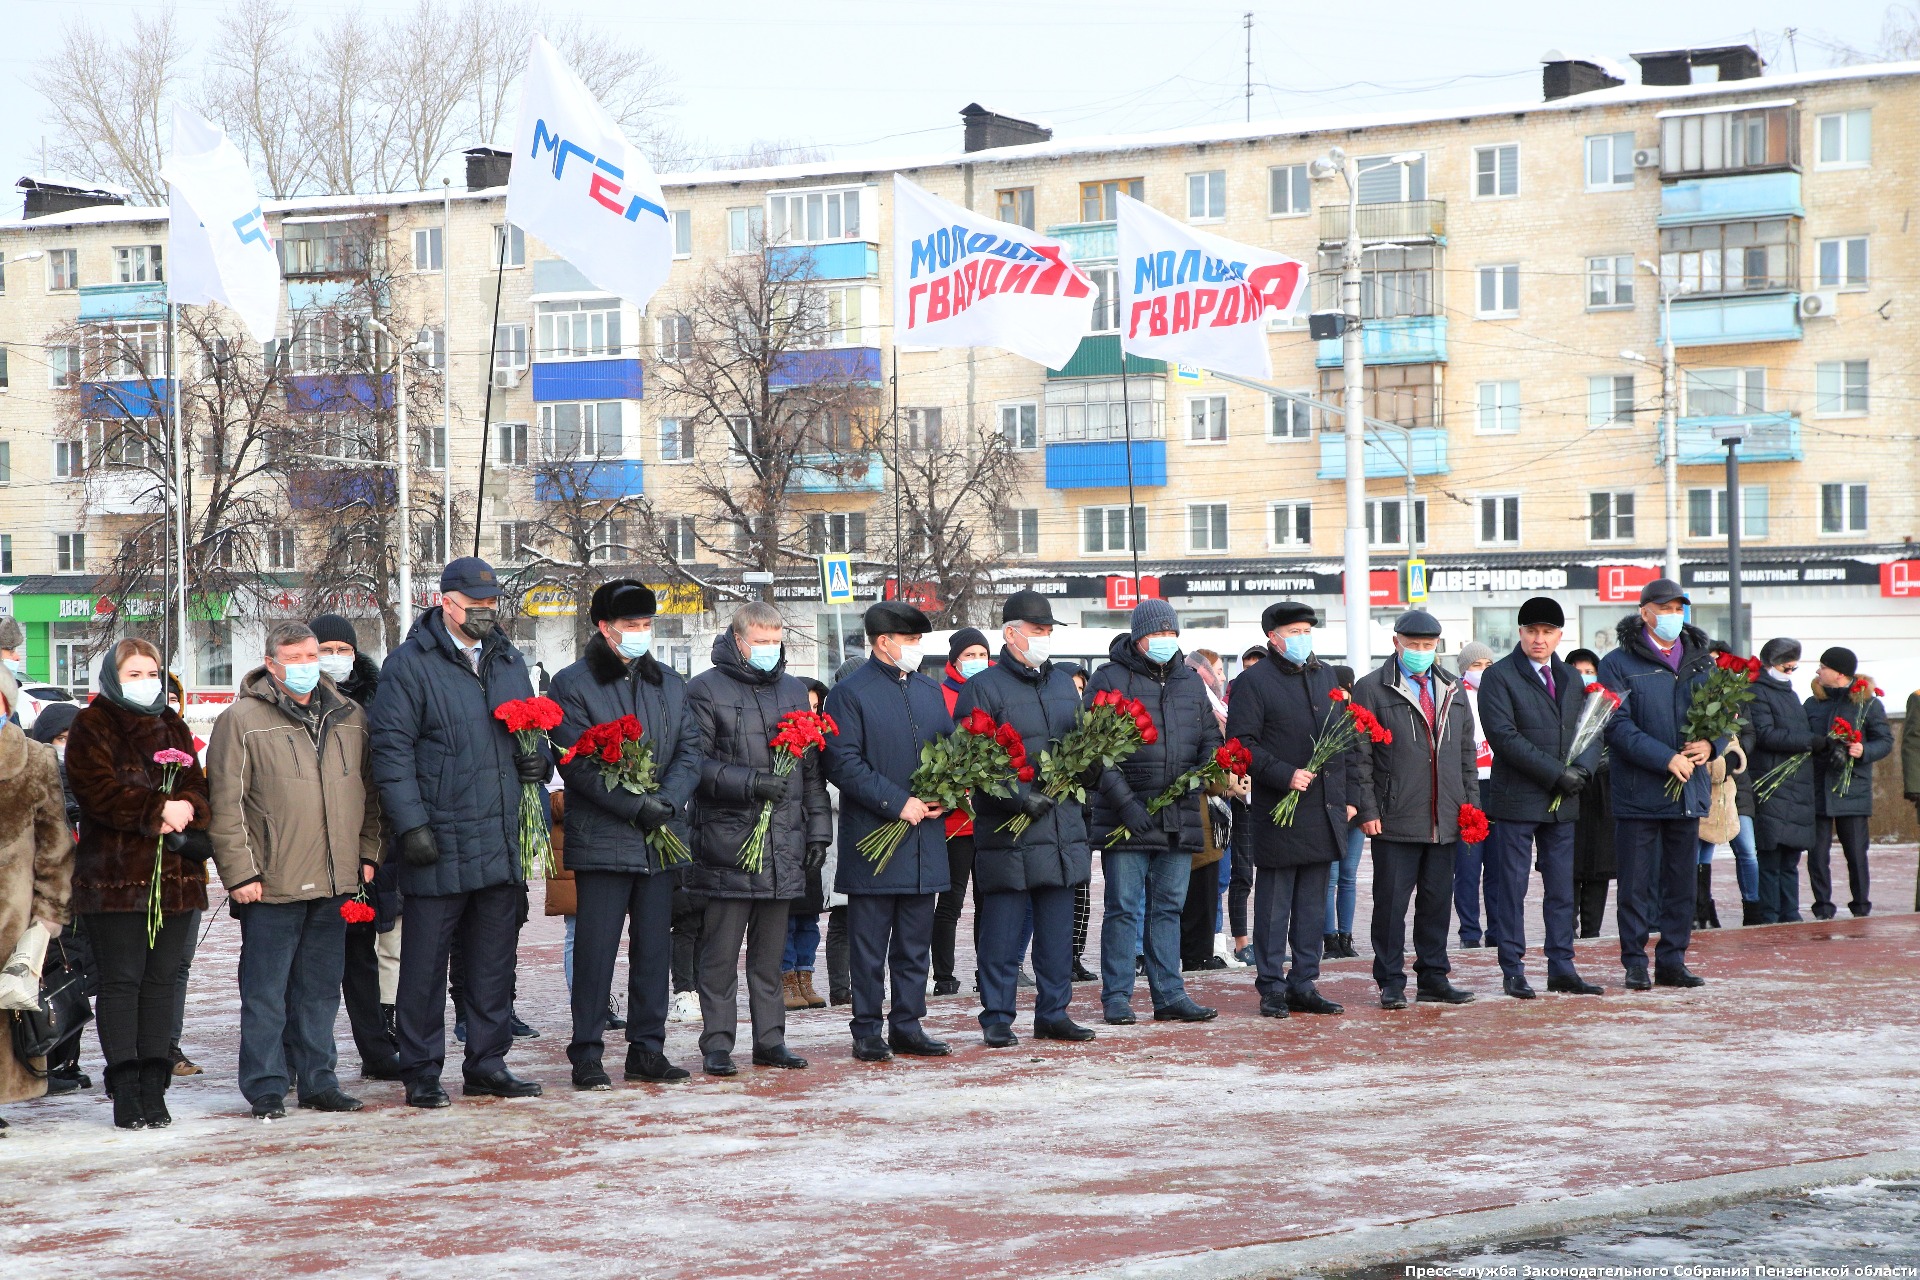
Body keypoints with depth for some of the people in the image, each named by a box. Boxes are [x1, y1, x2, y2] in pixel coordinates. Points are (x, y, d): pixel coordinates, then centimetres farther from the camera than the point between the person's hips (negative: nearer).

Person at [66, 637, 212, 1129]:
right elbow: (99, 791, -13)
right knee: (122, 979, -3)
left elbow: (198, 788, 11)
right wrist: (159, 809, -18)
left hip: (174, 874, 5)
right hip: (115, 875, -5)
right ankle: (126, 1091, -1)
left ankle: (154, 1087, 8)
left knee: (162, 979, 5)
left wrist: (186, 810, -12)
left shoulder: (174, 728, 18)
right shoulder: (91, 728, 1)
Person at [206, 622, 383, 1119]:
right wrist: (240, 873, -11)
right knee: (266, 991, 0)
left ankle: (317, 1081, 19)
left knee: (321, 989, 12)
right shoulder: (242, 721, -5)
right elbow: (226, 804, -8)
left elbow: (367, 792, 20)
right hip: (271, 886, -5)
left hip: (335, 883, 5)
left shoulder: (349, 718, 12)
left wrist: (368, 854, 12)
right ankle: (266, 1087, 7)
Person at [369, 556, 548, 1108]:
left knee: (494, 959, 11)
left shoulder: (509, 661, 16)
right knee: (425, 963, 0)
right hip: (438, 842, -6)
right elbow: (392, 749, -9)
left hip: (502, 842, 6)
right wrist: (411, 825, -16)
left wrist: (538, 760, 4)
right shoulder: (410, 664, -5)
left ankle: (488, 1065, 20)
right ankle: (421, 1072, 8)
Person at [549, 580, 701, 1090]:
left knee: (654, 948, 9)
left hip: (661, 836, 5)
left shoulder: (669, 682, 14)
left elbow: (689, 748, 8)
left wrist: (666, 800, -10)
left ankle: (647, 1049, 17)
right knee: (595, 949, -4)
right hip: (602, 839, -5)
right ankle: (586, 1056, 3)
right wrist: (636, 805, -18)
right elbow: (576, 763, -11)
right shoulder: (572, 684, -3)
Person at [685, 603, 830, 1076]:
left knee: (770, 950, 10)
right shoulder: (706, 689, -2)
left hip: (783, 842, 5)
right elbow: (694, 762, -9)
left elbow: (812, 767, 19)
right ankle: (717, 1045, 3)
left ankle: (770, 1039, 16)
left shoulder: (794, 690, 17)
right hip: (726, 839, -5)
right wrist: (748, 783, -18)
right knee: (721, 951, -2)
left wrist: (817, 829, 14)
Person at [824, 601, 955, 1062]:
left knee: (915, 942, 10)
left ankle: (907, 1025, 17)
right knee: (869, 943, 0)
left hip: (925, 837, 6)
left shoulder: (929, 690, 15)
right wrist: (897, 803, -18)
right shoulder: (850, 693, -6)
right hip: (873, 837, -6)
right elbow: (844, 764, -13)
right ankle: (867, 1031, 6)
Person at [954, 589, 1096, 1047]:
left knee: (1057, 928, 9)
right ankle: (997, 1018, 6)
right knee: (1003, 932, -3)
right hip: (1007, 833, -6)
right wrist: (1019, 796, -19)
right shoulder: (981, 689, -4)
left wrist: (1082, 775, 5)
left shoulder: (1064, 684, 17)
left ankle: (1053, 1013, 17)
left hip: (1063, 827, 6)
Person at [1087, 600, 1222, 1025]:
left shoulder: (1190, 682, 14)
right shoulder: (1109, 680, -3)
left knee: (1169, 907, 10)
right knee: (1123, 908, -1)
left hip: (1179, 818, 5)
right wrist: (1125, 802, -15)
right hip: (1124, 818, -5)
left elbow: (1210, 736, 18)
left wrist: (1203, 771, -5)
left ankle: (1169, 994, 15)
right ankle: (1117, 997, 5)